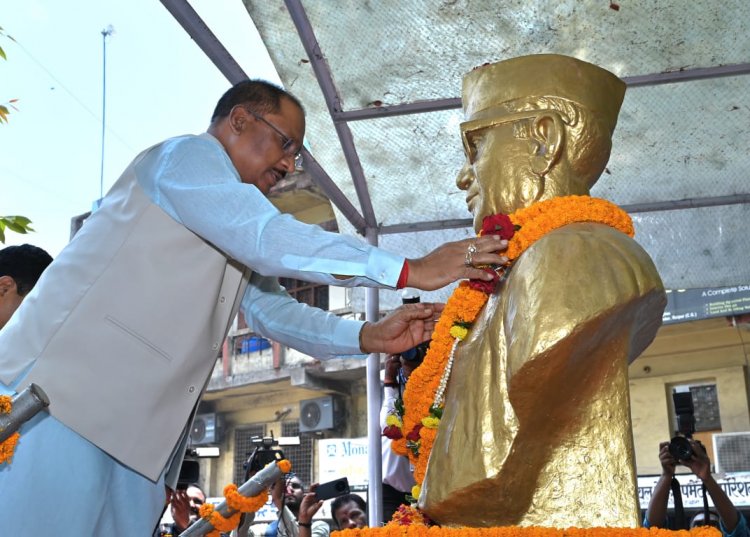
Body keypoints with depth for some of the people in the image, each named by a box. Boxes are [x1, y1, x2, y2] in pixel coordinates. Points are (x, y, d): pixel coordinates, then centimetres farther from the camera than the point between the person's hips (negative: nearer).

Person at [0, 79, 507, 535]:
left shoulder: (236, 234, 25)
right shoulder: (188, 154, -4)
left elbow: (268, 306, 18)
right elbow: (269, 238, -19)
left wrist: (365, 336, 2)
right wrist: (410, 271, -21)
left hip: (137, 432, 9)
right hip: (66, 393, -9)